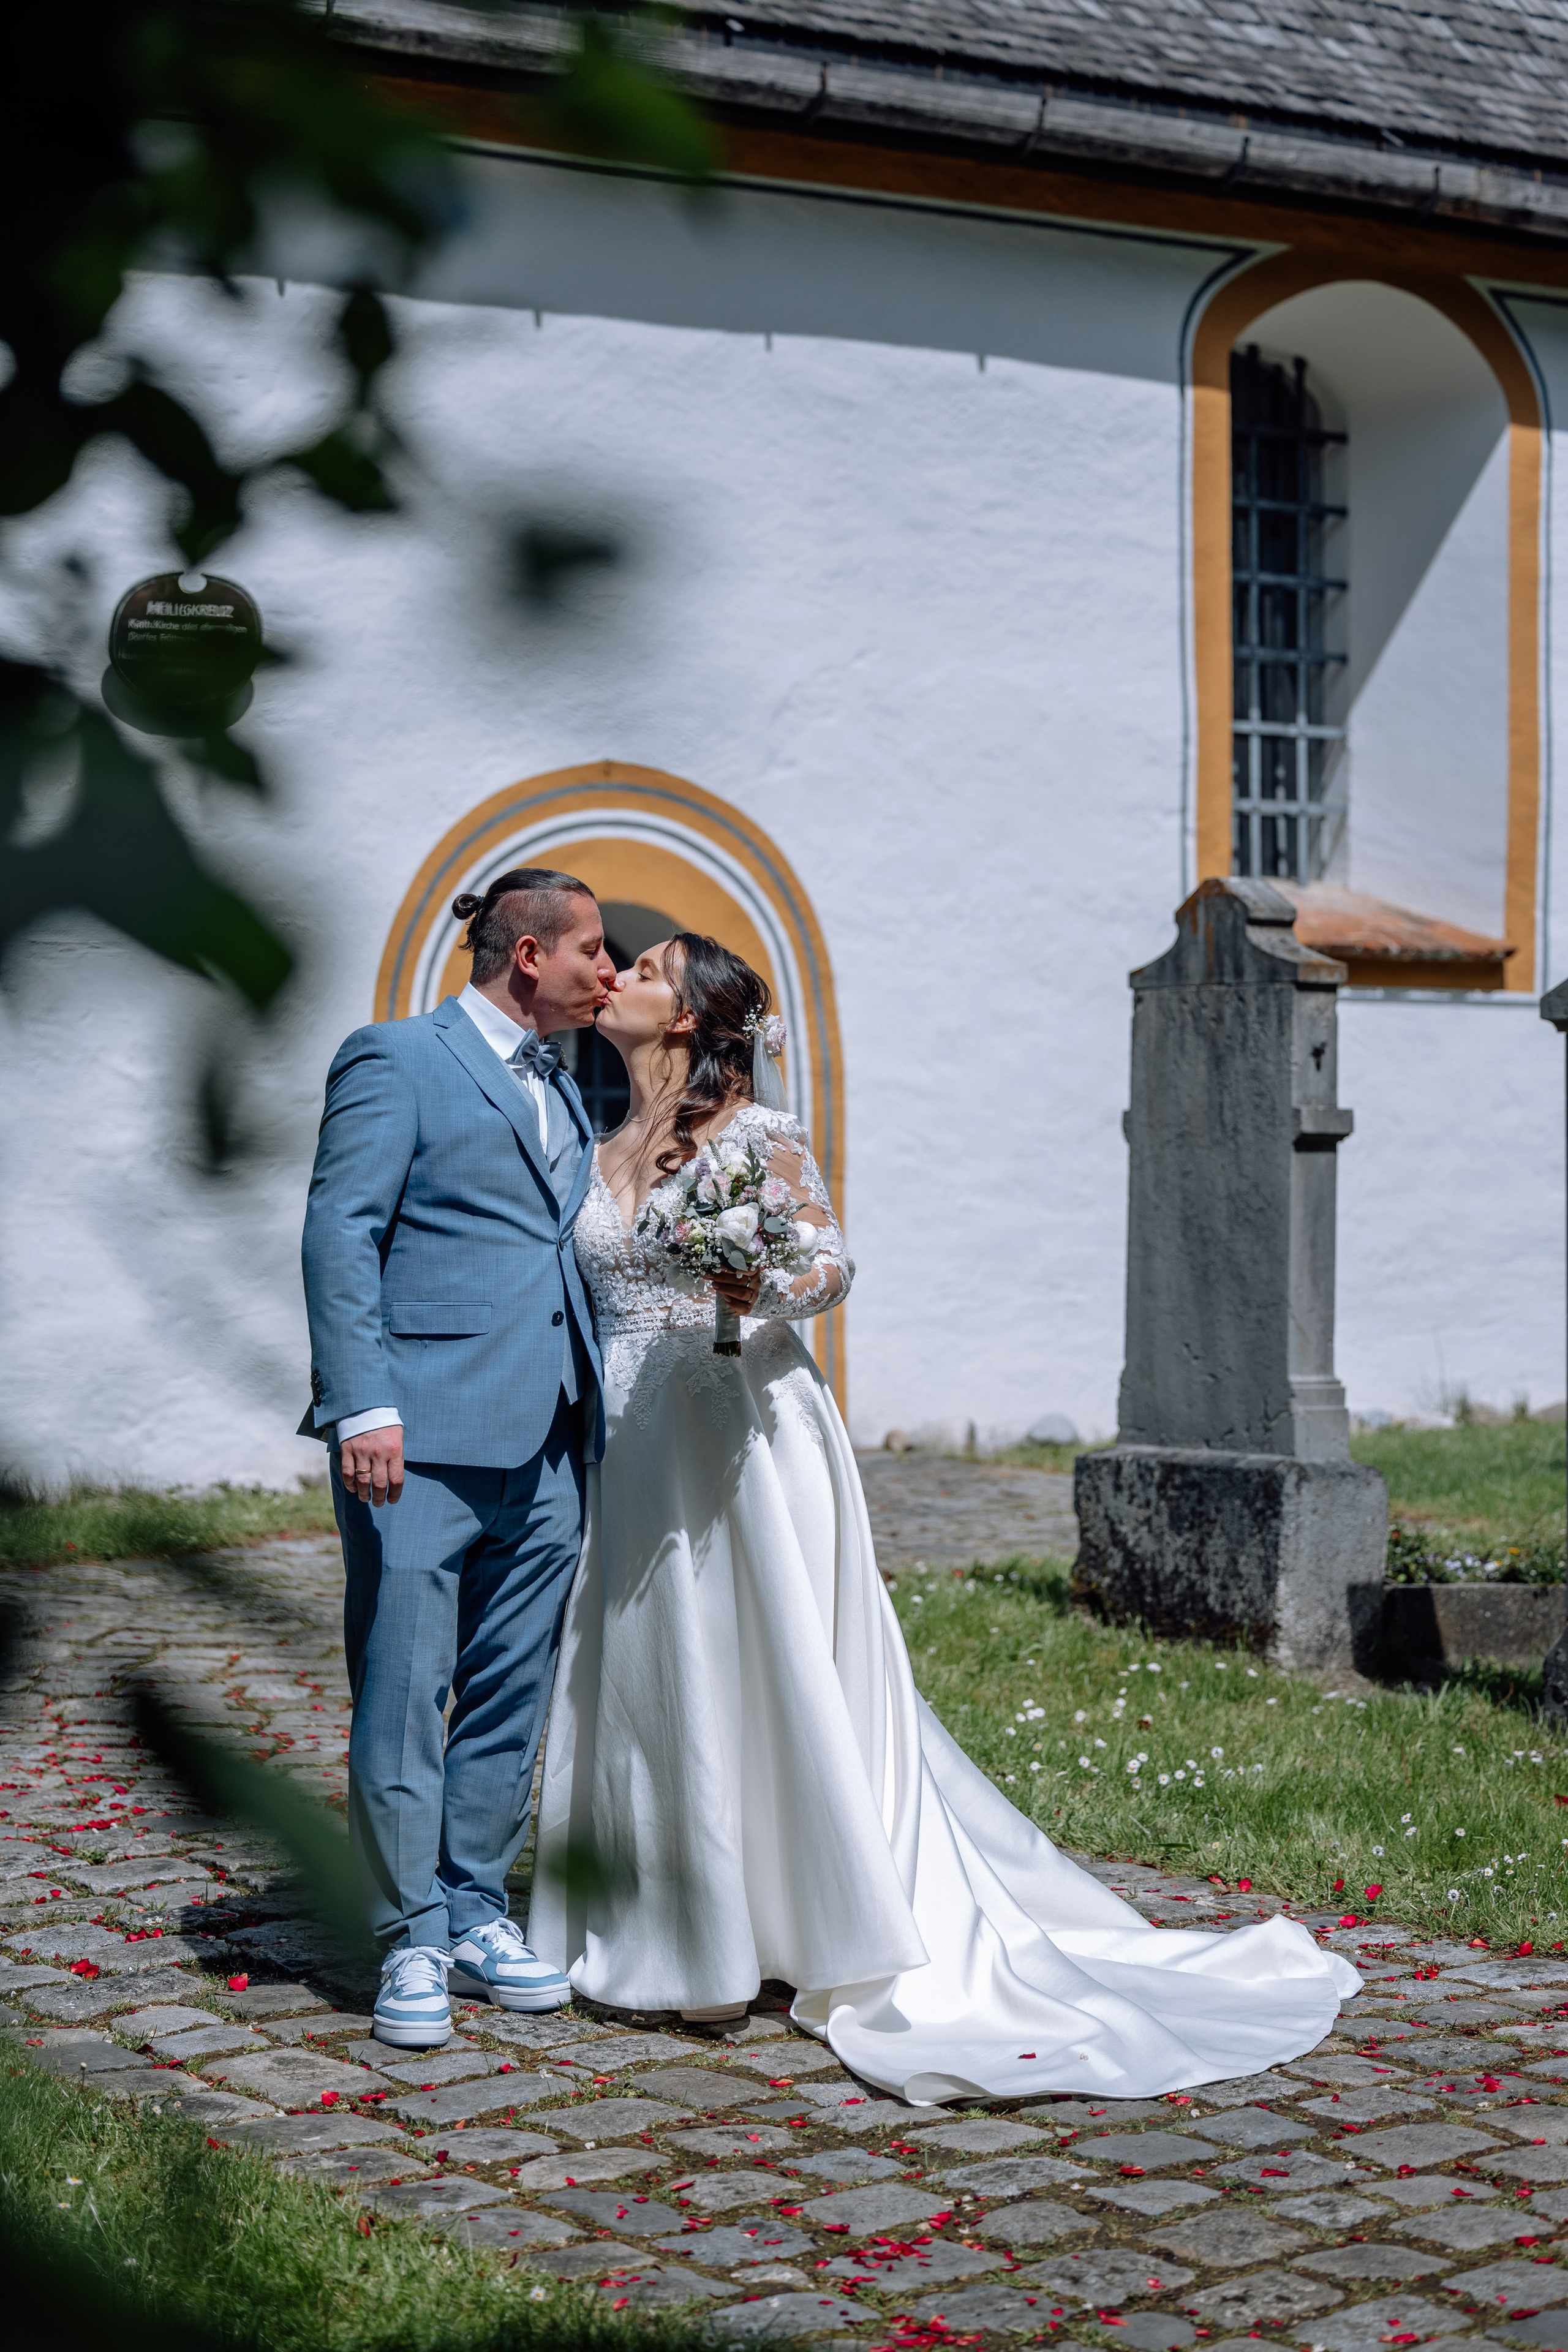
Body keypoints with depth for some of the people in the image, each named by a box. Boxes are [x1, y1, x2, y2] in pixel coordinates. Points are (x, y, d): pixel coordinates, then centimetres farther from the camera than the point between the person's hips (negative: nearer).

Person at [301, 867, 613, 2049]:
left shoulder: (563, 1087, 20)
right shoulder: (397, 1060, -2)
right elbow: (341, 1235, -9)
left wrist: (593, 1415, 15)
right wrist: (363, 1407, -18)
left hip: (545, 1441, 7)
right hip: (425, 1435, -7)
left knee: (510, 1694, 10)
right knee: (404, 1692, -4)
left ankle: (476, 1915, 20)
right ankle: (413, 1944, 5)